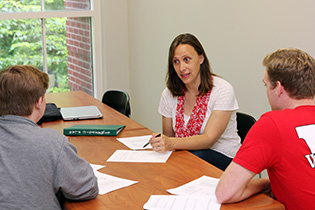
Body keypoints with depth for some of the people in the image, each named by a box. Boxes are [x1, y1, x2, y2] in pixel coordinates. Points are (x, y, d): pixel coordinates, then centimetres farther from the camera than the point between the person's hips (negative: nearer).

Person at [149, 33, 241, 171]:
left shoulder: (223, 90, -13)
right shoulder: (169, 94, 1)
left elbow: (208, 139, -21)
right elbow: (168, 137, 6)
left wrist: (172, 143, -37)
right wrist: (159, 143, -19)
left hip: (224, 158, -2)